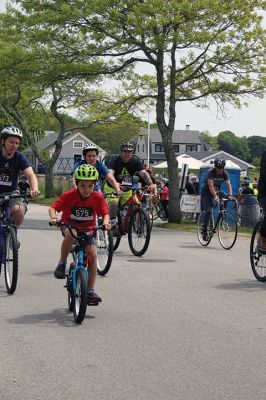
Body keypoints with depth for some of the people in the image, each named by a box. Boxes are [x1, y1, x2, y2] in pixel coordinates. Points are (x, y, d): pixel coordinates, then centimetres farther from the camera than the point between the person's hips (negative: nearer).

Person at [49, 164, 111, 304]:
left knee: (92, 253, -16)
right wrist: (53, 218, -41)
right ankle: (62, 263, -17)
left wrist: (106, 222, -33)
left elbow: (105, 213, -11)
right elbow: (52, 207, -20)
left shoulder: (98, 197, -14)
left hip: (88, 229, 2)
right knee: (70, 234, -39)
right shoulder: (69, 195, -19)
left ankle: (90, 291, -8)